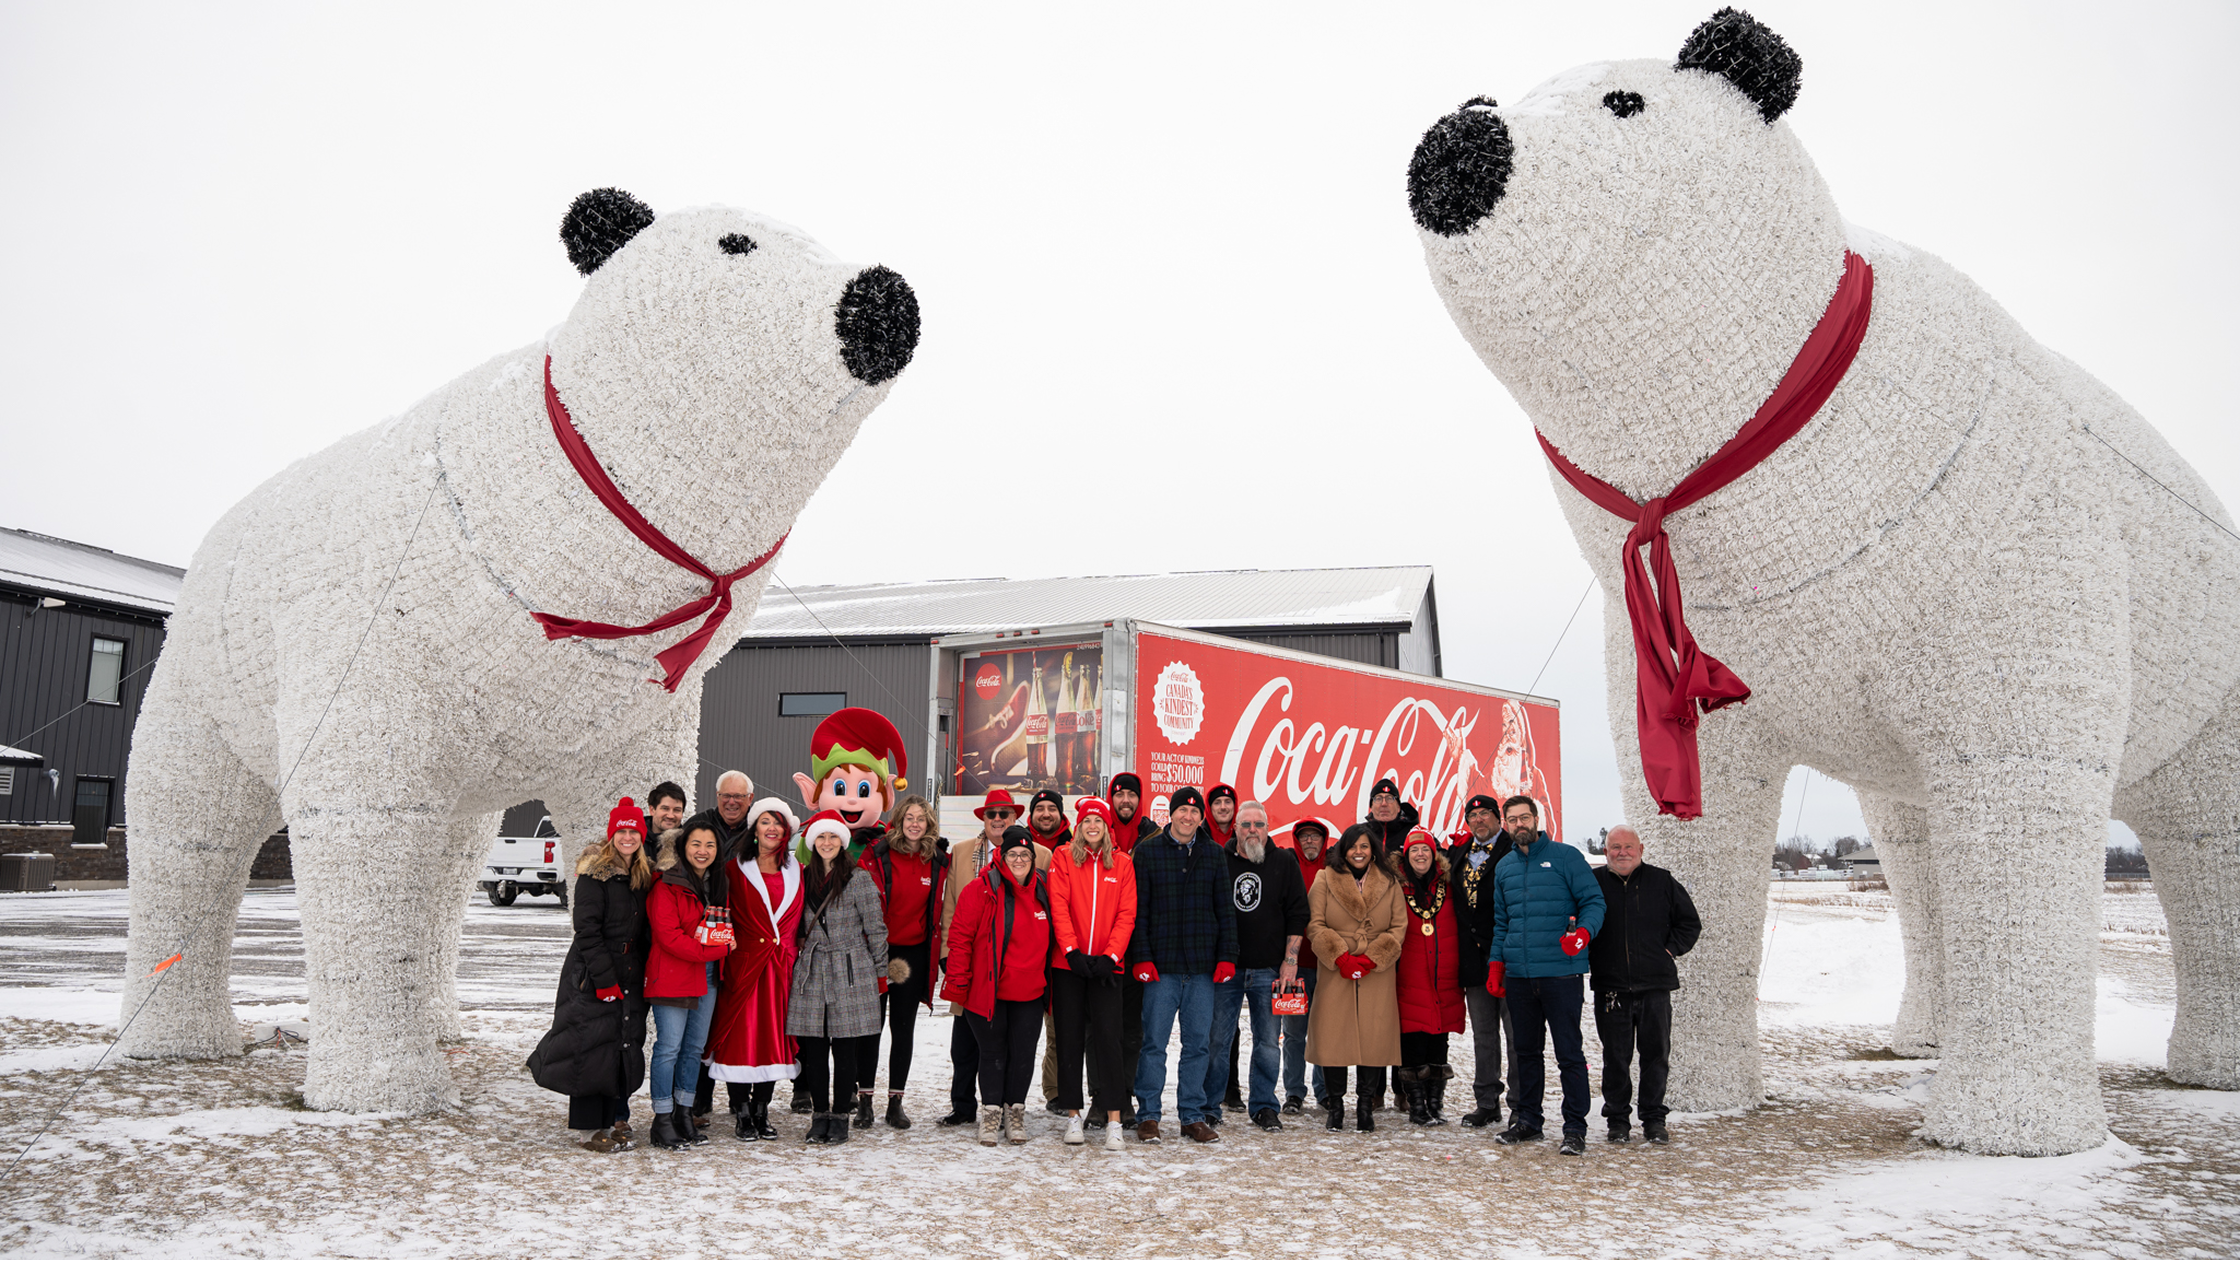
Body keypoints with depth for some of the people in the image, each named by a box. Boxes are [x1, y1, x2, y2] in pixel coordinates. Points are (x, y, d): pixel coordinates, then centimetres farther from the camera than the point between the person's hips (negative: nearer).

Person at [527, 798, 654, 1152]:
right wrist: (605, 979, -18)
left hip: (630, 977, 6)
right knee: (593, 1048, -4)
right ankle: (590, 1130, 4)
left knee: (626, 1047, 6)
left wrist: (645, 975, 7)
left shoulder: (645, 876, 11)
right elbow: (586, 930, -14)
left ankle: (615, 1122, 16)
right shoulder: (595, 873, -9)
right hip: (592, 976, -6)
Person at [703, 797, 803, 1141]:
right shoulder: (735, 869, 3)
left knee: (775, 1034, 5)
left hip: (781, 967, 3)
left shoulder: (796, 872, 10)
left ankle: (761, 1111, 16)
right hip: (743, 964, -3)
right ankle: (742, 1113, 9)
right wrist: (723, 958, -6)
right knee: (741, 1034, -3)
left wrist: (791, 952, 5)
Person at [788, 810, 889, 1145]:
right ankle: (820, 1114, 14)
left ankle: (840, 1116, 10)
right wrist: (800, 954, 17)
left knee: (844, 1050, 1)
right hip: (812, 973, 4)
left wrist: (880, 972, 0)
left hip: (851, 973, -4)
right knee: (814, 1050, 3)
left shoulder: (858, 879, -4)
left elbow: (875, 928, -1)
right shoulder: (805, 878, 10)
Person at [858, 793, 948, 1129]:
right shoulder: (877, 854, -5)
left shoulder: (938, 861, 4)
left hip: (913, 953, 2)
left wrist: (935, 941, 6)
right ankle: (865, 1100, 10)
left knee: (904, 1028, 6)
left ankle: (895, 1101, 14)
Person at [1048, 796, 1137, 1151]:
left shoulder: (1123, 864, 8)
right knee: (1070, 1037, 4)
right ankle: (1073, 1115, 13)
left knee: (1107, 1035, -6)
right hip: (1068, 963, 0)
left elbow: (1126, 915, 3)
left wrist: (1110, 955, -9)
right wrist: (1072, 951, -13)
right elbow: (1059, 907, -4)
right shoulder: (1063, 856, 4)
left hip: (1106, 965, 0)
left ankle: (1113, 1120, -3)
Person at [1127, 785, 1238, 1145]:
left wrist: (1227, 956, 2)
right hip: (1161, 965, -2)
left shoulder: (1215, 855, 10)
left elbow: (1225, 910, 11)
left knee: (1198, 1044, 5)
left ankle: (1193, 1115, 14)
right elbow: (1138, 910, 1)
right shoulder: (1148, 852, 3)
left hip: (1203, 966, 2)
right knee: (1154, 1043, -1)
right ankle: (1148, 1116, 8)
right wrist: (1141, 957, -7)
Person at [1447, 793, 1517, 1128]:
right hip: (1474, 958, 6)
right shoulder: (1458, 852, 15)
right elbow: (1452, 896, 22)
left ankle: (1521, 1103, 5)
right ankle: (1487, 1103, 20)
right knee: (1483, 1034, 12)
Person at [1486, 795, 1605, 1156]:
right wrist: (1495, 965, 12)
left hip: (1561, 973, -5)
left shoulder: (1565, 857, 0)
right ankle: (1527, 1121, 22)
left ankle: (1575, 1129, 2)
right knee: (1525, 1051, 12)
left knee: (1568, 1052, -4)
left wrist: (1583, 933, -22)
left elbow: (1593, 902, -3)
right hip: (1518, 976, 5)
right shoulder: (1504, 868, 16)